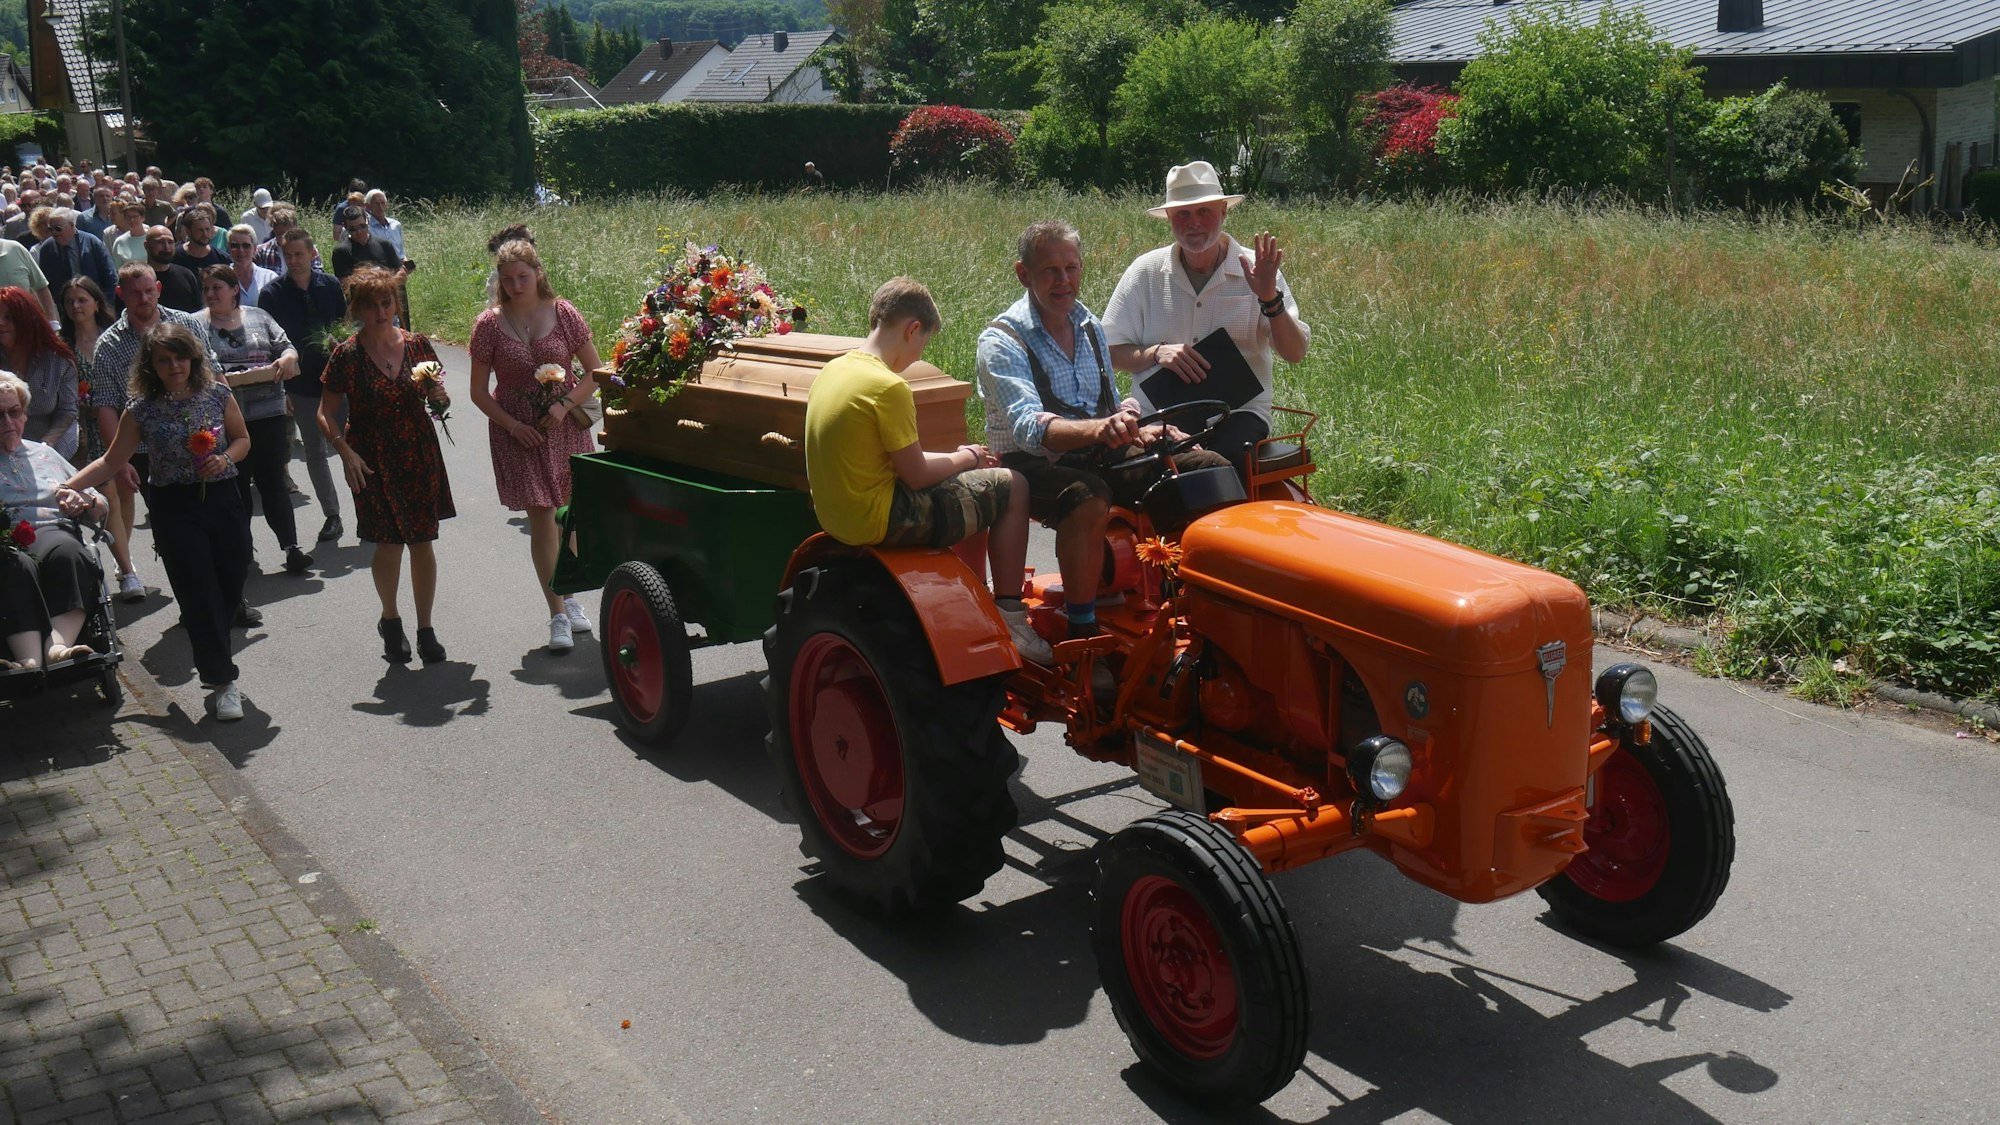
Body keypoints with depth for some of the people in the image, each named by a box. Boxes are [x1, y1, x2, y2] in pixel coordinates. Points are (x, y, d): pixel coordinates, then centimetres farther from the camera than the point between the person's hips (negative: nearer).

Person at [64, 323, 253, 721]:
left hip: (222, 498, 2)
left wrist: (224, 459, -10)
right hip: (174, 509, -2)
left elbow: (242, 439, 11)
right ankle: (223, 681, 3)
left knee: (232, 587, 6)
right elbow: (111, 462, 4)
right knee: (199, 594, -4)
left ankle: (211, 655, 34)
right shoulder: (142, 411, -3)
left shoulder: (218, 396, 0)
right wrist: (66, 486, -7)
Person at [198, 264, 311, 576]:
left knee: (272, 481, -1)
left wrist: (288, 357, -10)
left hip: (269, 413, 1)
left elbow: (286, 348, 12)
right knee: (234, 486, 7)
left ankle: (291, 547, -2)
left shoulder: (258, 317, 12)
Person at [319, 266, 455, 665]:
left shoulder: (417, 344, 2)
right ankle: (390, 621, 26)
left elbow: (439, 400, 12)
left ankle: (425, 629, 18)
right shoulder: (347, 355, -6)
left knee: (422, 541, 5)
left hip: (419, 454, 2)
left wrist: (439, 395, -11)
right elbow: (326, 414, -2)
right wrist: (346, 452, -17)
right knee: (389, 543, 0)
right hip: (374, 462, -2)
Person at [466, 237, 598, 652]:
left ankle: (568, 594, 29)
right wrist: (512, 425, -11)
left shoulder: (563, 314, -3)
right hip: (517, 431, -1)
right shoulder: (490, 324, -4)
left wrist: (566, 405, -12)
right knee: (540, 517, -5)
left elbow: (594, 370, 2)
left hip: (565, 426, 1)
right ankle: (558, 614, -1)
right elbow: (479, 391, 1)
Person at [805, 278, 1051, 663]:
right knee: (1011, 487, 2)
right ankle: (1010, 618, 5)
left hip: (837, 514, 10)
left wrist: (955, 458, 12)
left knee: (978, 487, 27)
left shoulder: (831, 371, 7)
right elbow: (916, 475, -16)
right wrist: (964, 459, 3)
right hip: (879, 521, -9)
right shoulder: (889, 388, -21)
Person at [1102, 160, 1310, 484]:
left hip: (1238, 412, 0)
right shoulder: (1145, 272, 9)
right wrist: (1156, 353, -11)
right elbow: (1110, 351, 8)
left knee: (1226, 457, -33)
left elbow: (1295, 353, 1)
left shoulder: (1254, 273, 7)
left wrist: (1269, 298, -14)